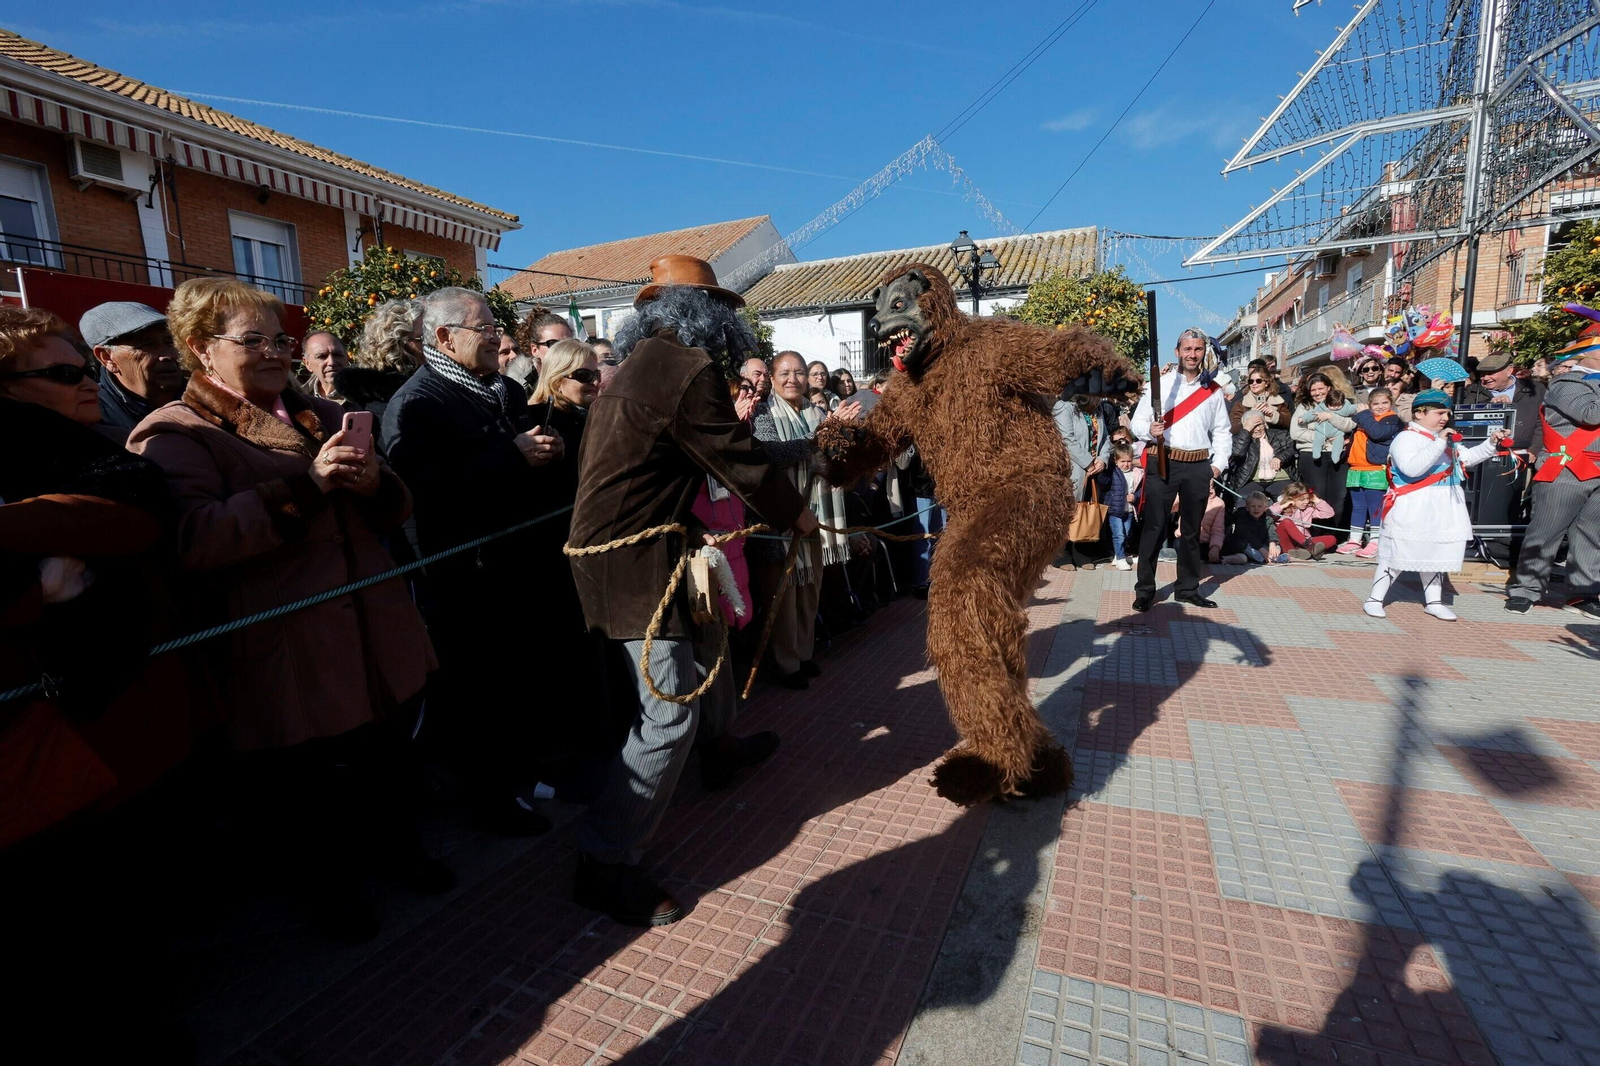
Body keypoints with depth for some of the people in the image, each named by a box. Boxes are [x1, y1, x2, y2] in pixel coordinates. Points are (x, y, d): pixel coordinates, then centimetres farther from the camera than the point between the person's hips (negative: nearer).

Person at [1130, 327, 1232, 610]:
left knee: (1192, 529, 10)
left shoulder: (1213, 391, 12)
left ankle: (1188, 589, 21)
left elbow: (1222, 432, 15)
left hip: (1199, 466, 3)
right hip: (1163, 463, -3)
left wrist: (1218, 464, 4)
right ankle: (1144, 590, 2)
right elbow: (1137, 422, 1)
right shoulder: (1159, 384, 4)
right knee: (1155, 527, -5)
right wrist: (1150, 431, -20)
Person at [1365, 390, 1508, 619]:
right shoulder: (1406, 438, -13)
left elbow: (1466, 458, 25)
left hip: (1442, 510, 9)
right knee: (1397, 555, -4)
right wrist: (1439, 443, -25)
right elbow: (1412, 469, -27)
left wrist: (1491, 443, 14)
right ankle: (1374, 598, 5)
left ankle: (1434, 601, 24)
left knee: (1435, 554, 15)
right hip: (1412, 511, -8)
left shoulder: (1446, 439, 14)